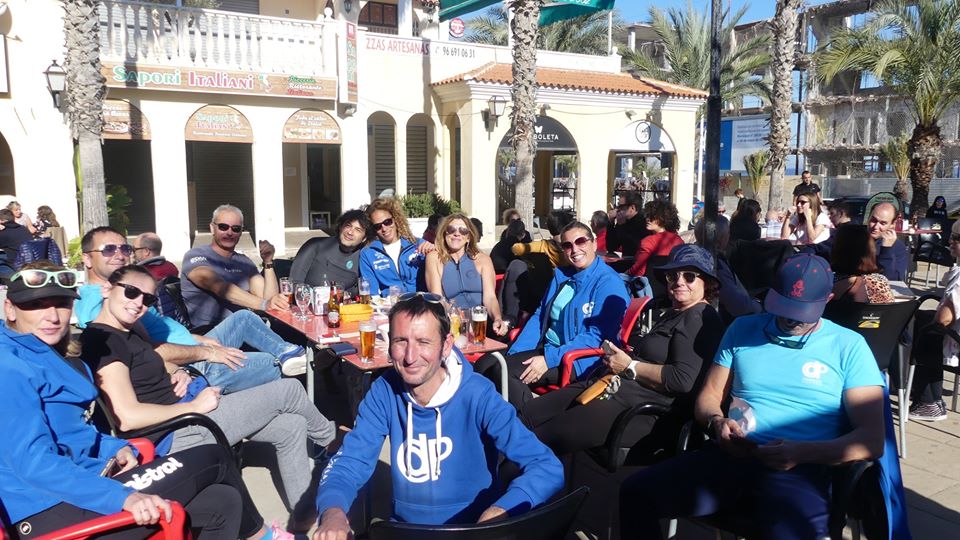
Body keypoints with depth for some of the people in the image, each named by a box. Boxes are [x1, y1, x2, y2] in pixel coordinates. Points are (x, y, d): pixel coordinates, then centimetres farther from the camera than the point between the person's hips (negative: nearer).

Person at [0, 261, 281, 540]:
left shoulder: (48, 357, 13)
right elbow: (33, 462, -25)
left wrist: (114, 448, 2)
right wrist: (123, 497, -32)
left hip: (78, 484, 9)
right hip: (53, 515, -9)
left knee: (222, 503, 0)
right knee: (215, 459, -4)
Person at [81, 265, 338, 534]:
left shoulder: (130, 329, 12)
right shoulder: (101, 341, -19)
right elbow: (128, 418, -27)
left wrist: (178, 375, 2)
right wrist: (195, 406, -20)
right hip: (173, 433, -10)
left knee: (291, 427, 7)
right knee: (289, 389, -4)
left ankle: (304, 518, 17)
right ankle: (329, 439, 27)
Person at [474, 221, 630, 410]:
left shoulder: (609, 283, -10)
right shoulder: (561, 275, 15)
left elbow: (598, 335, -17)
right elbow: (539, 316, 16)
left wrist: (549, 359, -22)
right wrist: (513, 354, 1)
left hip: (580, 360, -8)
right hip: (546, 349, 8)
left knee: (503, 371, -25)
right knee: (485, 363, -12)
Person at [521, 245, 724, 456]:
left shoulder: (701, 320, -9)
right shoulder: (673, 314, 24)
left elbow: (683, 380, -20)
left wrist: (630, 367, -11)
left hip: (639, 405, -10)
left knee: (538, 441, -17)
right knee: (527, 415, 4)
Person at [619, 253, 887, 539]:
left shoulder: (848, 346, 7)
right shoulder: (743, 329, 16)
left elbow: (872, 439, 0)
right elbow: (709, 396, 17)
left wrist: (802, 452, -16)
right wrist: (717, 423, -8)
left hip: (798, 471, -3)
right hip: (731, 457, 3)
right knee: (636, 492, -20)